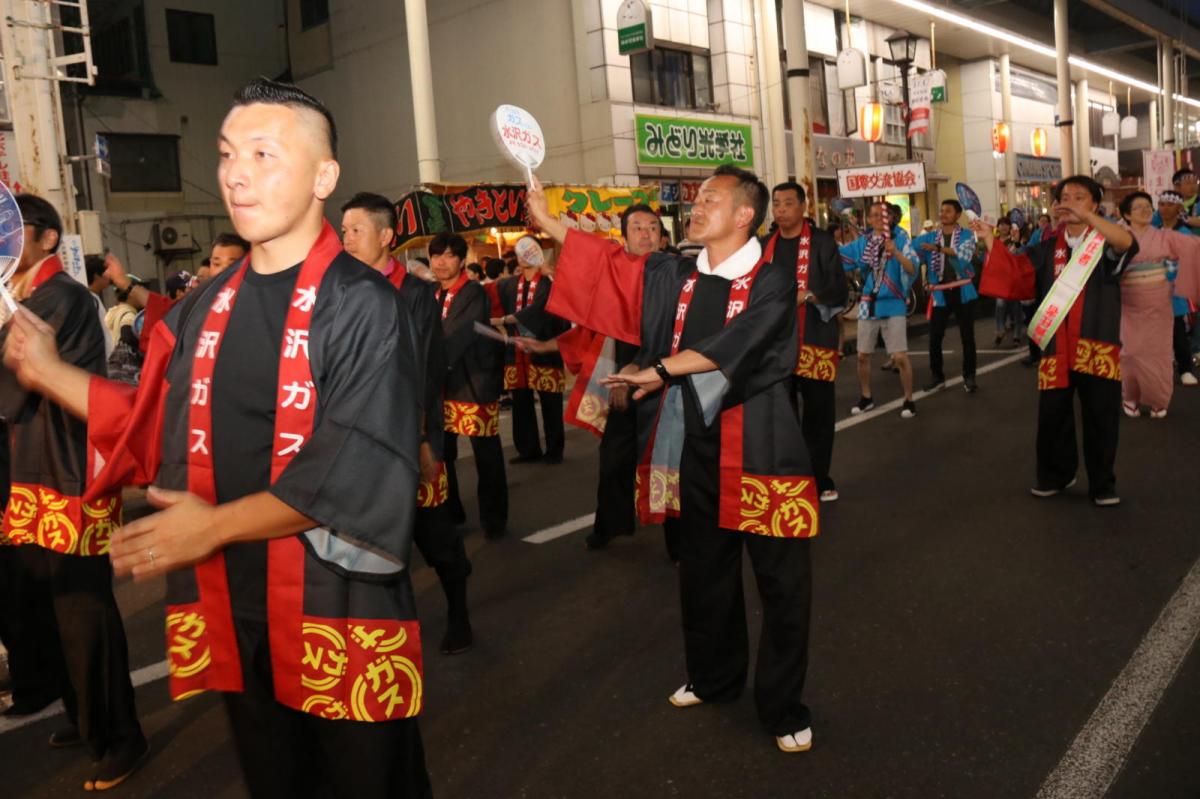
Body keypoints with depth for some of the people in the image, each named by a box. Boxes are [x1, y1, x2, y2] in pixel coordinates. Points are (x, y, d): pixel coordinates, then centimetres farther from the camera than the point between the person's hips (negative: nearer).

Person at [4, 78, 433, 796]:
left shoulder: (363, 305, -13)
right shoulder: (205, 311, 8)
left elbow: (361, 467, -19)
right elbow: (155, 426, 18)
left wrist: (217, 525, -17)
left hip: (339, 614, -6)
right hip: (234, 618, 6)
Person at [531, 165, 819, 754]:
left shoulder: (772, 282, -8)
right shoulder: (676, 276, 9)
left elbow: (733, 342, -22)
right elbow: (613, 265, 11)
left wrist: (661, 369, -23)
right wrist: (546, 221, 8)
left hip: (756, 447, -5)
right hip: (696, 445, 5)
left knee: (782, 582, 3)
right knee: (704, 572, 17)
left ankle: (782, 707, 20)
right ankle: (713, 678, 39)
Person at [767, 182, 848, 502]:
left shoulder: (822, 242, -1)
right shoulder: (765, 246, 12)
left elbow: (840, 290, -8)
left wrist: (809, 295, -24)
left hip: (815, 341, -4)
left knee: (818, 413, 2)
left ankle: (818, 480, 14)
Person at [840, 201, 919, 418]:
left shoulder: (899, 238, -7)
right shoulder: (862, 242, 4)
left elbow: (912, 269, -18)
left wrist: (896, 252, -33)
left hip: (893, 304, -4)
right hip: (868, 304, 4)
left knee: (900, 356, -8)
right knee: (862, 356, 11)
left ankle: (909, 400, 8)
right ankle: (866, 397, 29)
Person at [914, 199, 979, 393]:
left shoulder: (967, 235, 0)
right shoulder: (930, 237, 8)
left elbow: (964, 254, -20)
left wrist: (939, 248, -30)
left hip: (962, 291, -2)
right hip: (940, 293, 2)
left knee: (967, 336, 3)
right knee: (934, 337, 1)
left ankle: (969, 377, 13)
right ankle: (937, 377, 14)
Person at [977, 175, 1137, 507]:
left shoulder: (1106, 242, -1)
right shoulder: (1047, 248, 11)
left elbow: (1127, 242, -23)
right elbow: (1015, 271, 3)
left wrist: (1085, 216, -32)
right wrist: (989, 240, -7)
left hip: (1097, 345, -3)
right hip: (1057, 346, 3)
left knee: (1101, 418, 4)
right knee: (1052, 416, 10)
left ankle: (1102, 484, 19)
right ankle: (1056, 475, 29)